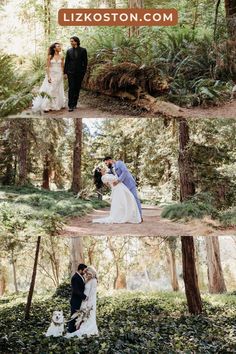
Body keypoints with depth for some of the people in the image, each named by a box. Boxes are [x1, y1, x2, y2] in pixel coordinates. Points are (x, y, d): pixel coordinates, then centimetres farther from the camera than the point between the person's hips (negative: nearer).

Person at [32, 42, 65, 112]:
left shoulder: (61, 57, 4)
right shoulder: (50, 56, -5)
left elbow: (62, 67, 10)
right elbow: (48, 67, -7)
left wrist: (62, 76, 7)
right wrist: (48, 77, -15)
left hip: (59, 76, 3)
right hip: (51, 75, -3)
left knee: (58, 90, 8)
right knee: (49, 90, -5)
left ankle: (57, 105, 18)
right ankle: (47, 106, -2)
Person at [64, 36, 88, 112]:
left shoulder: (83, 50, 1)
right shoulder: (69, 51, 6)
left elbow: (85, 62, 3)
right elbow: (66, 62, 8)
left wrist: (84, 71, -3)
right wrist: (65, 72, 3)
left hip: (79, 73, 0)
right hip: (71, 72, 0)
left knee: (77, 89, 7)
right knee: (71, 89, -8)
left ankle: (74, 104, 17)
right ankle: (70, 106, -10)